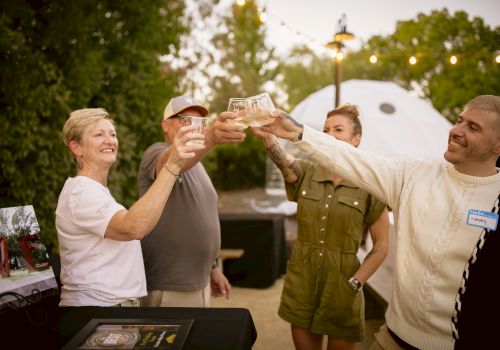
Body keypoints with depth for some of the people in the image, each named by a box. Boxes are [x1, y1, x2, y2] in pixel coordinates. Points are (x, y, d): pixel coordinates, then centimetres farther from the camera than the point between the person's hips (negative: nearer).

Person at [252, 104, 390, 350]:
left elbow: (381, 247, -4)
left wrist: (354, 284, -10)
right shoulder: (306, 173, -2)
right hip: (301, 285, 2)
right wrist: (266, 135, -45)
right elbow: (282, 159, -25)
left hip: (341, 291, -2)